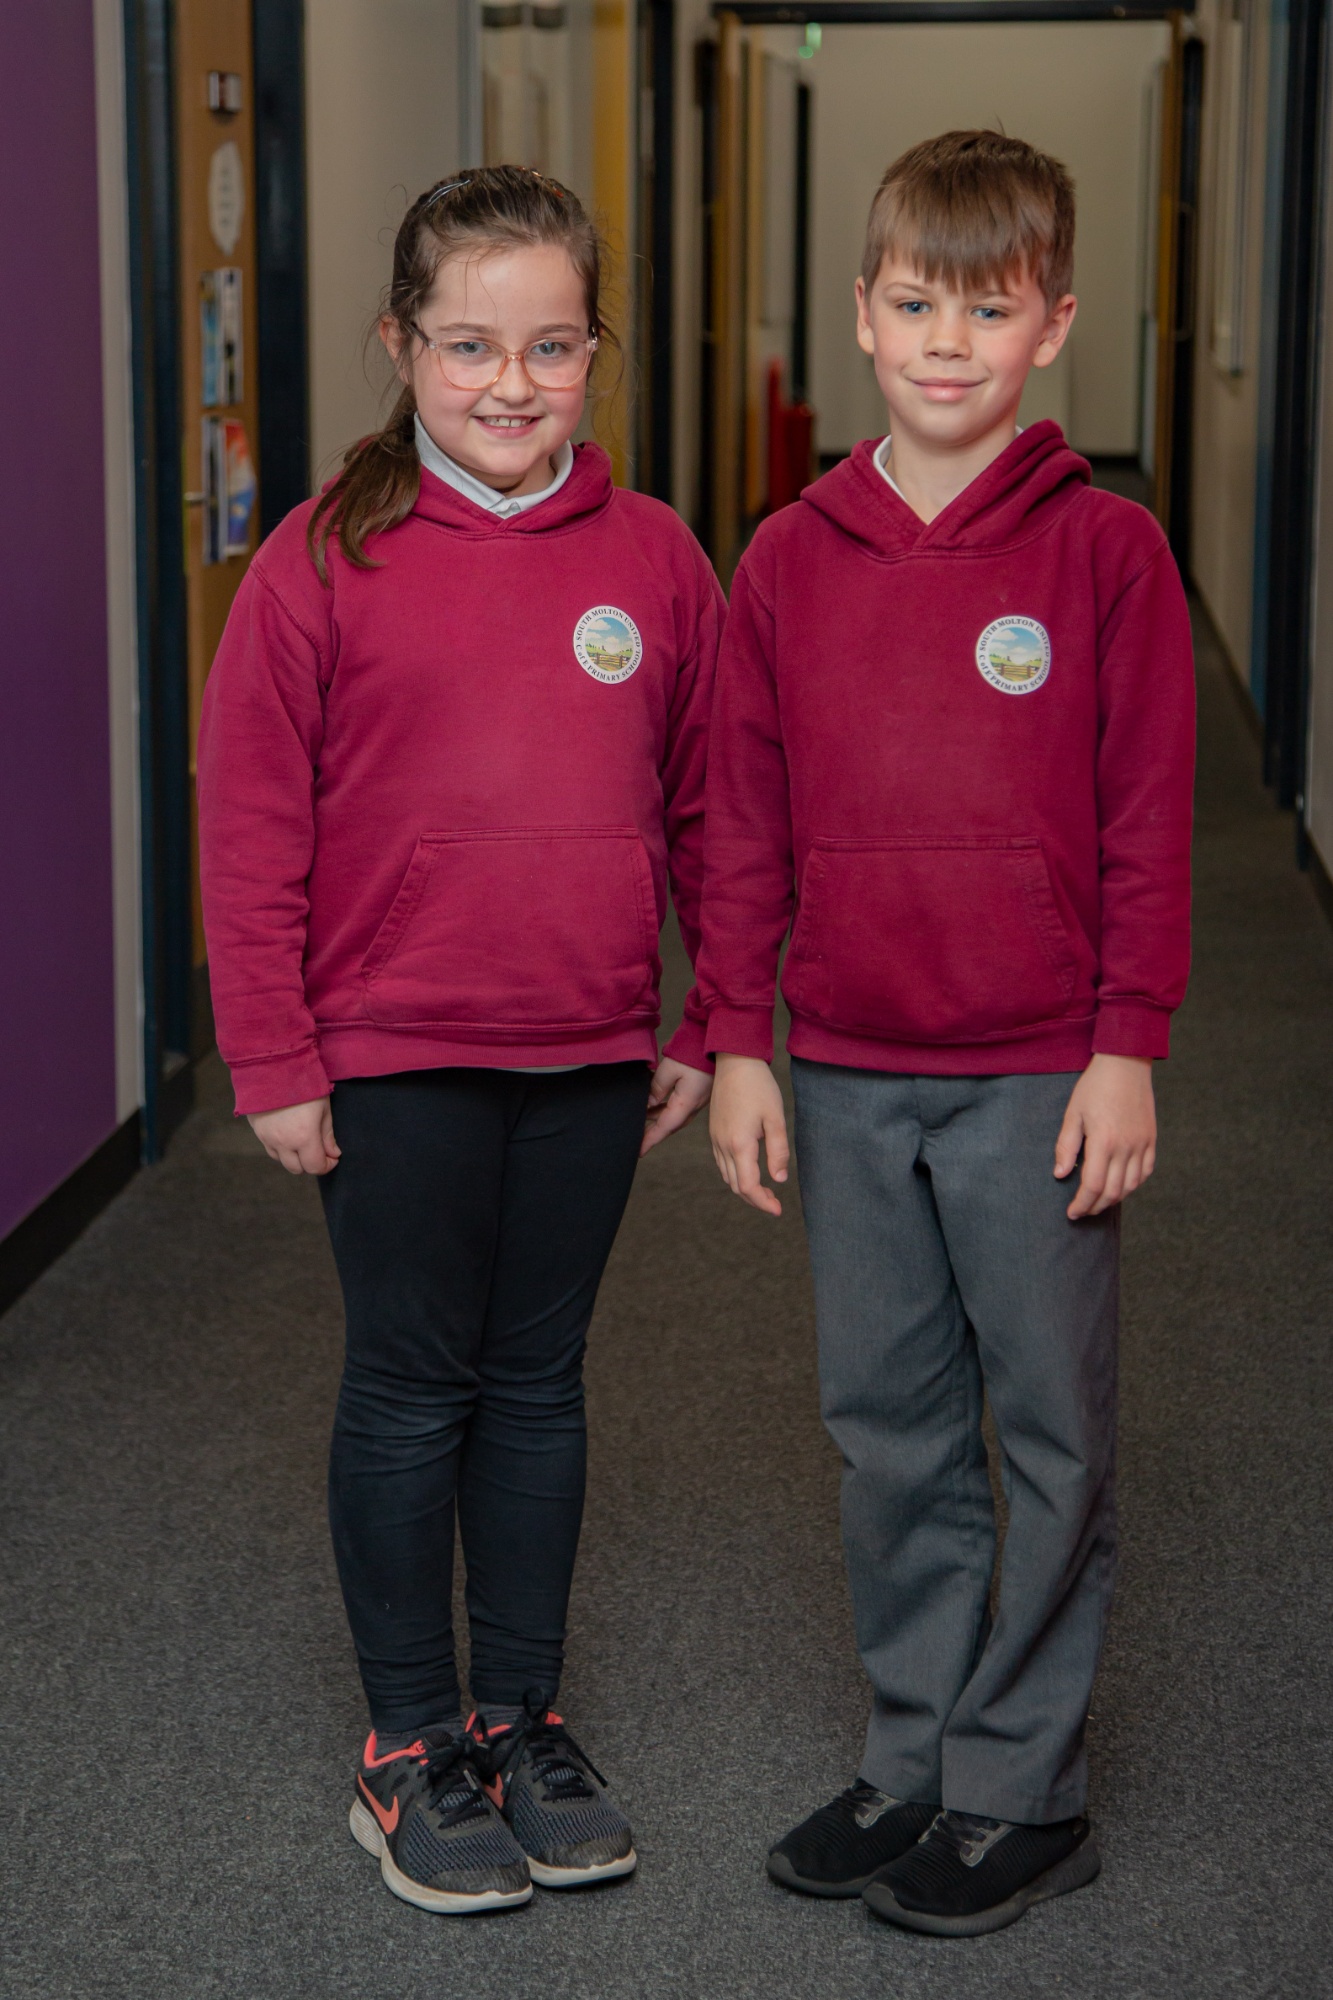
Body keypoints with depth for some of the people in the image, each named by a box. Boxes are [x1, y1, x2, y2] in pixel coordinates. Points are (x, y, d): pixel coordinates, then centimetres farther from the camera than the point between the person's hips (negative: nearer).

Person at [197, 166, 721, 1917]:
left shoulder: (655, 560, 0)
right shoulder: (326, 559, -8)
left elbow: (712, 808, 8)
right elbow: (251, 827, -6)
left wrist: (715, 1030, 7)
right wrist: (273, 1062, -7)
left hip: (589, 1058, 3)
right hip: (391, 1059, -2)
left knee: (539, 1383, 14)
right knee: (412, 1390, 8)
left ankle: (523, 1717, 29)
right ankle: (408, 1743, 22)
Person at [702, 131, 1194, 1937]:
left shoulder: (1105, 550, -5)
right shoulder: (791, 557, 4)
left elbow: (1148, 823, -5)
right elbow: (746, 820, 7)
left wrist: (1127, 1052, -8)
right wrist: (740, 1043, 4)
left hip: (1038, 1075, -3)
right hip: (849, 1074, 4)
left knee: (1052, 1432, 6)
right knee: (889, 1429, 12)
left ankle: (1021, 1785, 19)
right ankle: (912, 1754, 27)